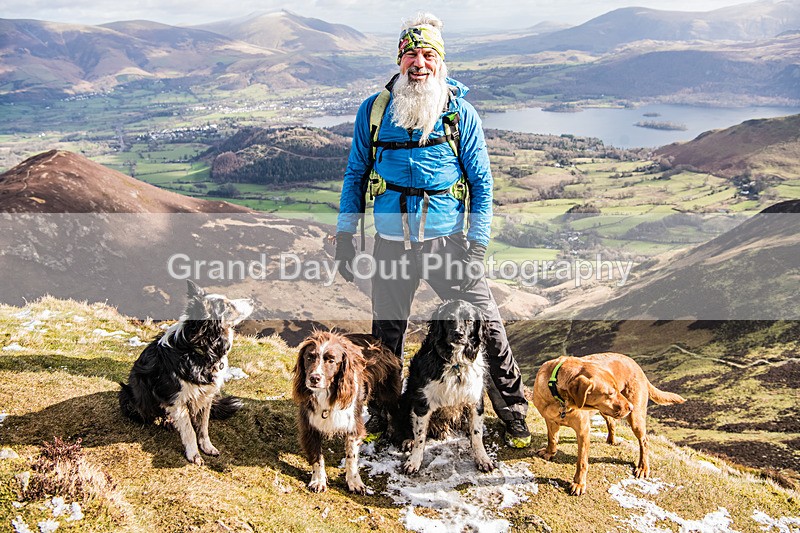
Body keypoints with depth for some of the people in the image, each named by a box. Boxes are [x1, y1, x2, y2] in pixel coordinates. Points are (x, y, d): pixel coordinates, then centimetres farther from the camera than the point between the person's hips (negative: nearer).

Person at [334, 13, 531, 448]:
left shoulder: (461, 113, -1)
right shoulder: (373, 110, 3)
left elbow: (481, 182, 1)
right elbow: (356, 174, 10)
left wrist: (478, 244, -6)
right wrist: (345, 234, 5)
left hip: (448, 241, -1)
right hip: (391, 244, 2)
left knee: (486, 327, -2)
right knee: (386, 336, 14)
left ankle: (514, 416, 16)